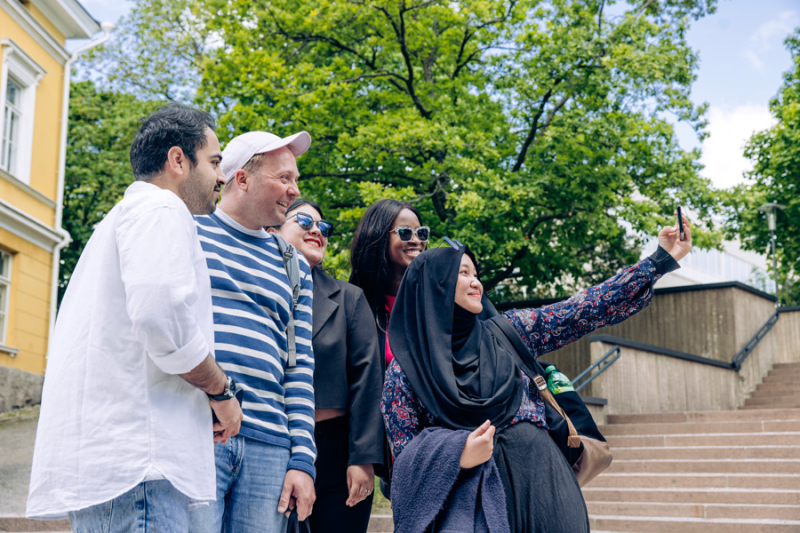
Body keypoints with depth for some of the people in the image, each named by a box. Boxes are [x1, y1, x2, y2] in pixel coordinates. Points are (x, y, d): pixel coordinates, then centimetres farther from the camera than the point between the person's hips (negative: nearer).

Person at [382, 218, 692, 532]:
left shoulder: (505, 332, 9)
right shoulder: (405, 371, 0)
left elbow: (584, 312, 6)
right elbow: (406, 458, -1)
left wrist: (660, 260, 3)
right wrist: (460, 457, -21)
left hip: (543, 484, 3)